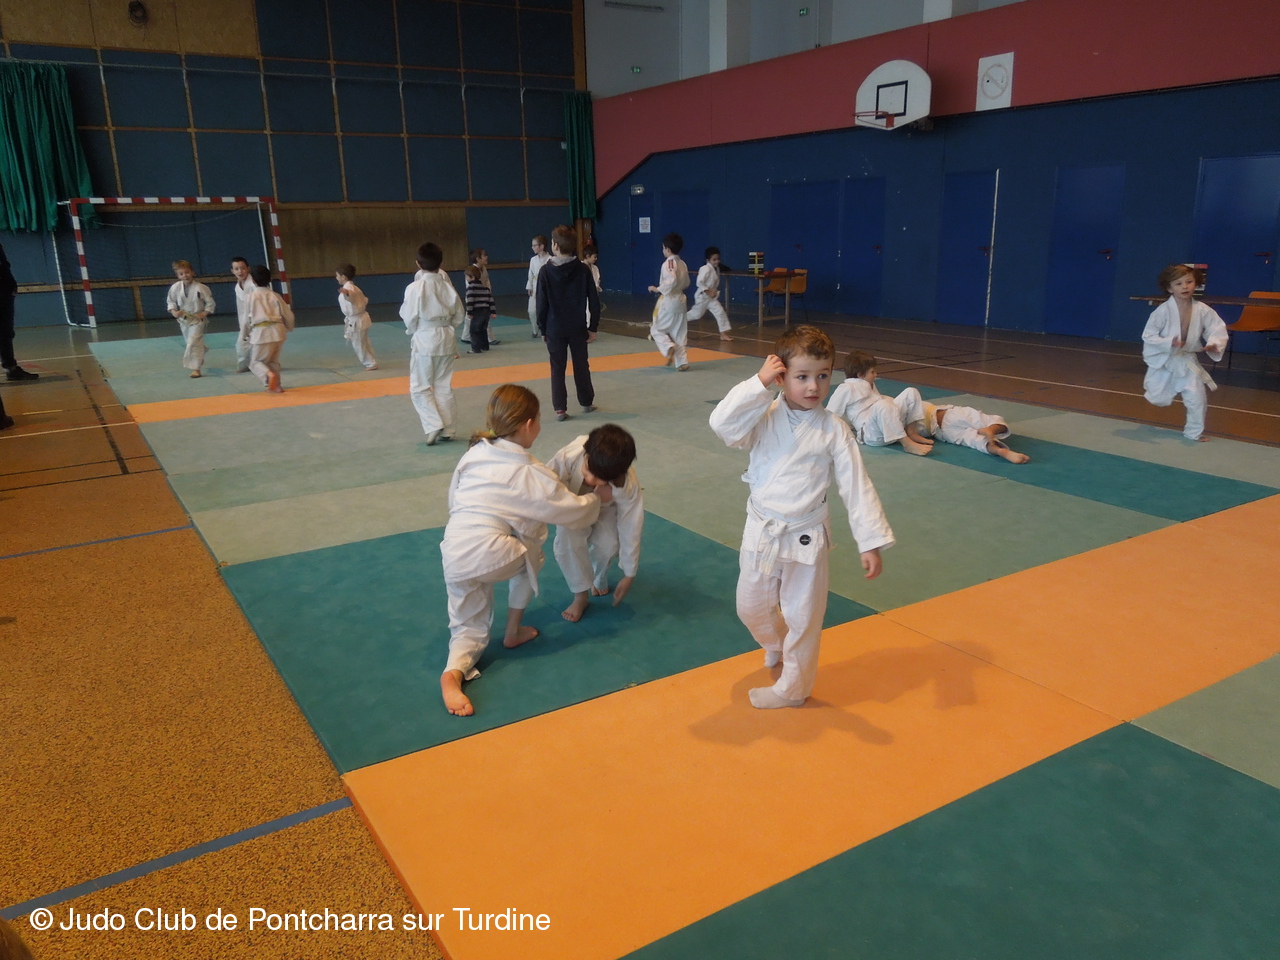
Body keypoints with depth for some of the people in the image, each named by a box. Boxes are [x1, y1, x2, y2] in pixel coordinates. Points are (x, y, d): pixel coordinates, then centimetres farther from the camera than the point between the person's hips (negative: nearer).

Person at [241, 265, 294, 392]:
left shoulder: (251, 296, -1)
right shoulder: (275, 295, 7)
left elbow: (246, 319, 3)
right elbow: (288, 315, 11)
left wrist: (244, 335, 17)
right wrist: (289, 328, 31)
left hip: (261, 332, -4)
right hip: (277, 331, 4)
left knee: (255, 361, 7)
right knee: (273, 361, 22)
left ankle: (269, 375, -20)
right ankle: (275, 385, 22)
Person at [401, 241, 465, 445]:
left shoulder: (414, 288, -15)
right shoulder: (448, 286, -2)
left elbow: (410, 319, -10)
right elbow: (460, 315, 5)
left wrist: (412, 331, 11)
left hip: (424, 340, -5)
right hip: (446, 339, 5)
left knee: (419, 387, 7)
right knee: (444, 386, 13)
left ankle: (433, 425, -7)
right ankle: (446, 430, 17)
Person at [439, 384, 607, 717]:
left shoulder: (473, 454, 12)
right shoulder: (529, 473, -3)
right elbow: (571, 510, 4)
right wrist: (597, 498, 23)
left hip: (453, 558, 5)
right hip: (492, 555, -5)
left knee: (469, 628, 20)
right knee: (530, 550, 29)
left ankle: (454, 671, -11)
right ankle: (513, 631, 31)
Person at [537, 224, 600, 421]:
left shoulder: (546, 272, -9)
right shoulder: (583, 270, -4)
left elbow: (542, 304, -5)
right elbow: (594, 301, -2)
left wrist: (542, 329, 5)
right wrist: (593, 327, 6)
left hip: (555, 329, -2)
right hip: (577, 328, 2)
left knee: (557, 368, 5)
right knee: (581, 365, 15)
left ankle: (560, 408, 3)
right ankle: (586, 403, 28)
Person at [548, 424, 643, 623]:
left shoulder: (629, 487, -39)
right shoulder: (570, 455, -43)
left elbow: (631, 530, -26)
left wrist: (629, 575, -17)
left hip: (606, 509, 0)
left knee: (608, 544, -26)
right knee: (567, 540, -27)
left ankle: (599, 578, 12)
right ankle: (581, 595, -4)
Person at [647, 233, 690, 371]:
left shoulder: (668, 263, -15)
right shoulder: (682, 264, 11)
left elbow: (671, 281, -27)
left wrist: (657, 289, -18)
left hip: (668, 301, -8)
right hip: (680, 300, 8)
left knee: (657, 329, 6)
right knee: (679, 333, 11)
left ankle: (669, 348, -15)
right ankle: (682, 361, 8)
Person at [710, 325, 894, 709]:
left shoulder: (834, 430, -10)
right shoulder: (764, 417, -8)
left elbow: (857, 487, -9)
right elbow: (722, 423, -26)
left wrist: (871, 542, -13)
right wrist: (759, 383, -26)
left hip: (806, 538, -2)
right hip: (761, 533, 2)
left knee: (803, 616, 10)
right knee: (751, 608, 19)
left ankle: (793, 688, 33)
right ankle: (775, 644, 53)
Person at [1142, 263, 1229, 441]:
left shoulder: (1203, 311, -12)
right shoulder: (1163, 311, -20)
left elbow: (1218, 329, -6)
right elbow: (1148, 335, -17)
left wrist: (1214, 344, -27)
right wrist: (1168, 343, -31)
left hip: (1187, 361, 2)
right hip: (1163, 360, -2)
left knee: (1197, 398, -6)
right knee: (1158, 399, 8)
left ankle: (1194, 432, 16)